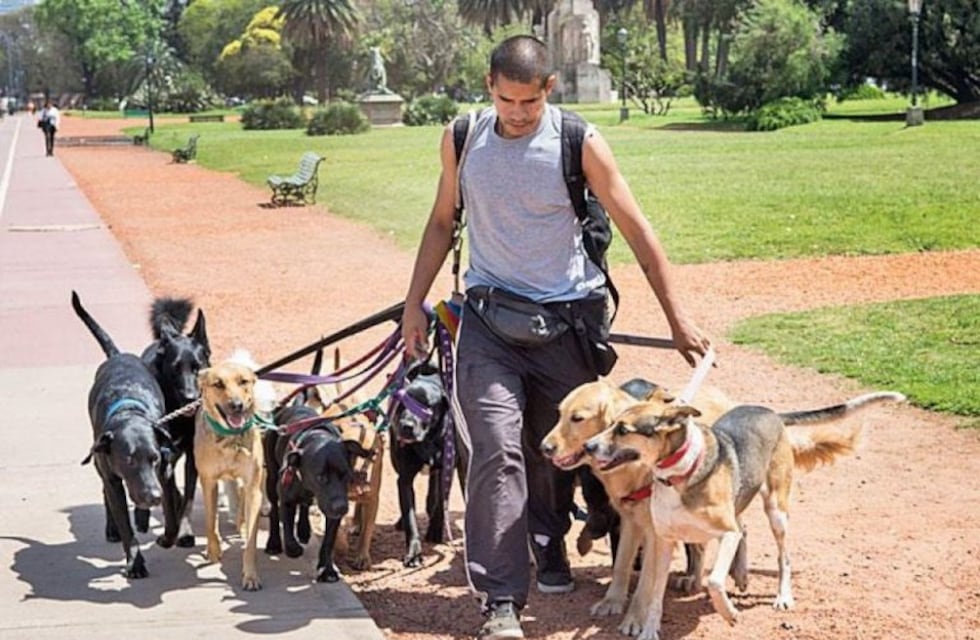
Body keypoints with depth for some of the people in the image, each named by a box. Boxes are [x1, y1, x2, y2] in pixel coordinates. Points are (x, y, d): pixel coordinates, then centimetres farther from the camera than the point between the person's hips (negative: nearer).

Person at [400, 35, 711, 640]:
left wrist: (678, 319, -4)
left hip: (566, 317, -1)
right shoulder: (463, 138, -1)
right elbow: (443, 221, 13)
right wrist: (415, 304, 10)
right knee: (497, 450, -13)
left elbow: (637, 230, -5)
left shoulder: (580, 143, -9)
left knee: (556, 450, 12)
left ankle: (549, 545, 41)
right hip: (489, 316, 1)